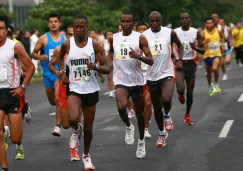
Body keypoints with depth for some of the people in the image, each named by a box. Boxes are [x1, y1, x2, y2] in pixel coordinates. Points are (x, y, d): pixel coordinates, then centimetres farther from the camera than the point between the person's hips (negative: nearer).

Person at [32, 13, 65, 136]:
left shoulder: (64, 39, 3)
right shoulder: (43, 38, -2)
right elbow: (34, 53, 1)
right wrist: (40, 57, -18)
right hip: (47, 73, 2)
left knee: (58, 99, -18)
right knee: (52, 101, 14)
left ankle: (58, 126, -15)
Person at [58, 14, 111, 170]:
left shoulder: (94, 44, -6)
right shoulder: (67, 44, -4)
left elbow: (108, 69, -6)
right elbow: (61, 57, 21)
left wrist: (96, 66, -26)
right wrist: (62, 72, 5)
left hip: (91, 90, 1)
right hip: (74, 89, -1)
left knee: (88, 127, 9)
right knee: (73, 119, -28)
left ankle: (86, 156, 34)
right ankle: (77, 131, 10)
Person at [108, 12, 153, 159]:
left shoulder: (140, 38, -6)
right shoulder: (114, 38, 4)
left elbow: (151, 61, -11)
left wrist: (138, 56, -28)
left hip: (137, 81, -1)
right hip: (121, 81, 1)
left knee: (139, 112, 11)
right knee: (121, 107, -25)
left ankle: (141, 141, 34)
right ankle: (128, 127, 6)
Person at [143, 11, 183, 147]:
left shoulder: (170, 33, -4)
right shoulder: (144, 36, -3)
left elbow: (180, 45, 13)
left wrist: (180, 60, 0)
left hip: (167, 73, -2)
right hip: (152, 76, 2)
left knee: (166, 99, -27)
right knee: (156, 108, 12)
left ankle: (167, 115, 7)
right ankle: (162, 133, 32)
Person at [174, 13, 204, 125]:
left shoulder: (196, 32, -1)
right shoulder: (175, 32, -4)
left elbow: (203, 50, 0)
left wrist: (195, 48, -20)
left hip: (191, 63, 2)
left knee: (190, 92, 8)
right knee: (180, 89, -23)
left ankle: (187, 115, 29)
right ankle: (181, 95, 16)